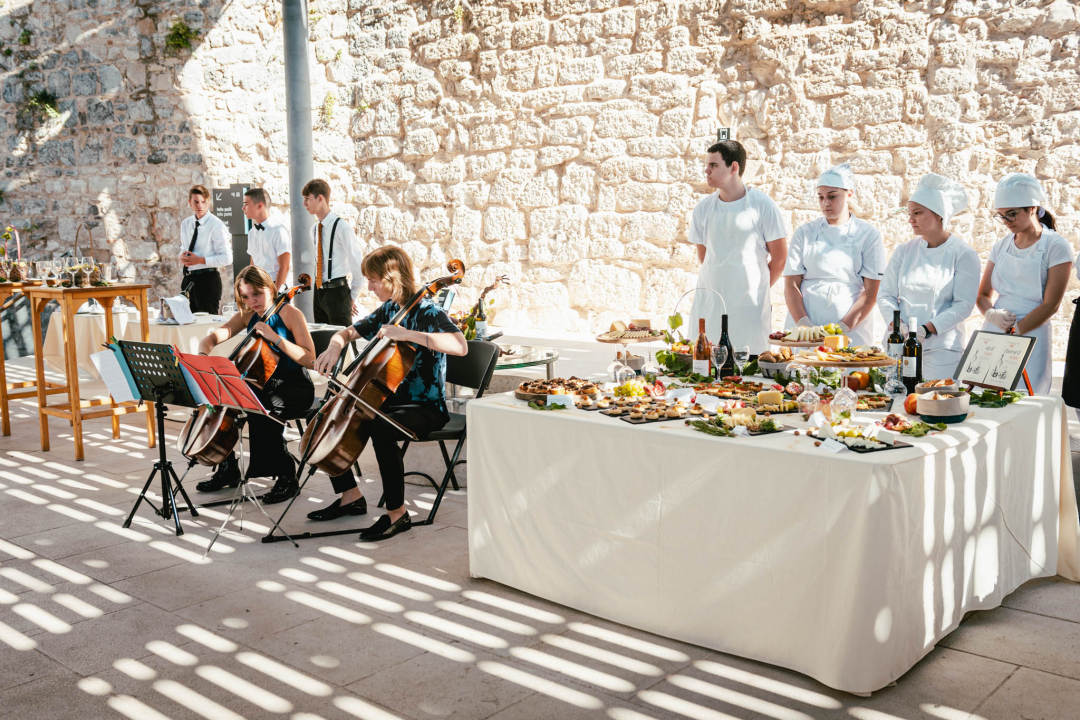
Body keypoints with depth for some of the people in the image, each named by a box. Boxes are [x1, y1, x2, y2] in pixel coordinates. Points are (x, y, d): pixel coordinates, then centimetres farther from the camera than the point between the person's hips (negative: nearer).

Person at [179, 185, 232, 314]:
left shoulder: (216, 226, -9)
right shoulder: (185, 224, 11)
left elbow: (227, 258, -13)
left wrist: (200, 260, -17)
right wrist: (182, 256, 0)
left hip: (208, 280, -6)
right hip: (188, 279, 6)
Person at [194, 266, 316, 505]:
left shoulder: (289, 314, -11)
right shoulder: (247, 316, 7)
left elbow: (309, 359, -19)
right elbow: (213, 338, -2)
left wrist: (274, 337, -27)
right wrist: (204, 355, -25)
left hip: (295, 387, -7)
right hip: (262, 384, 7)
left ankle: (287, 477, -19)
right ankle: (228, 470, 7)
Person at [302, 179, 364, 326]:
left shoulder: (341, 227, -13)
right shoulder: (315, 230, 11)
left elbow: (357, 264, -12)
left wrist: (352, 297, -7)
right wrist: (318, 290, 15)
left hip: (337, 291, -8)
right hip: (319, 292, 8)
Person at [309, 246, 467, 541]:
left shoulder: (427, 312, -15)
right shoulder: (387, 310, 9)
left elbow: (460, 346, -34)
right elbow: (348, 332, 22)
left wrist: (407, 334, -37)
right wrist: (335, 347, -2)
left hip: (425, 407, -9)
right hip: (388, 400, 9)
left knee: (381, 429, -37)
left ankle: (397, 513, -22)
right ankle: (351, 496, 14)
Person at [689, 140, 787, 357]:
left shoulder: (762, 205, -3)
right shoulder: (703, 207, 8)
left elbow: (780, 257, 1)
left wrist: (758, 288, 7)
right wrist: (719, 283, 13)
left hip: (748, 305, -3)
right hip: (708, 301, 3)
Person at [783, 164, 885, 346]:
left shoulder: (869, 235, 3)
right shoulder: (805, 233, 8)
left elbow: (871, 293, -2)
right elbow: (791, 285, 2)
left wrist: (842, 329, -12)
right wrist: (806, 326, -11)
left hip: (851, 333, -1)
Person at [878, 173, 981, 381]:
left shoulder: (963, 254, -2)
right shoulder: (904, 251, 9)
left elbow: (963, 305, -8)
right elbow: (886, 295, 7)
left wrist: (926, 330, -18)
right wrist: (896, 323, -12)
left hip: (942, 350, -3)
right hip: (898, 345, 3)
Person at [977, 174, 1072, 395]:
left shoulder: (1056, 246, -3)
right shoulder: (1001, 246, 11)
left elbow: (1050, 305, -9)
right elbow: (982, 295, 13)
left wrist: (1013, 332, -13)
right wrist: (991, 315, -9)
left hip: (1031, 339, -4)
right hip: (992, 336, 4)